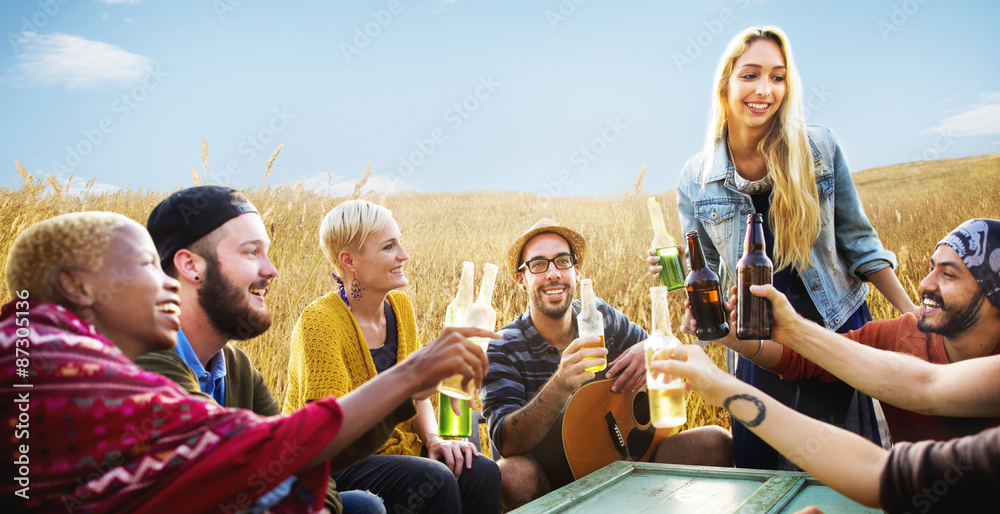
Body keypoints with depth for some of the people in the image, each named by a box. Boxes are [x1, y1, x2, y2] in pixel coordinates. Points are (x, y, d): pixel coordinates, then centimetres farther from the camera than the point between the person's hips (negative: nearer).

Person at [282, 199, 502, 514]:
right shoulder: (320, 322, -20)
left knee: (482, 472, -19)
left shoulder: (400, 306, 3)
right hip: (330, 463, -6)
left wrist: (433, 439, -11)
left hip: (396, 449, 6)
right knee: (434, 481, -31)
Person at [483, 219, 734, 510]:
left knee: (716, 442, -13)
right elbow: (506, 443, -24)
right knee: (513, 474, -37)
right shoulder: (503, 351, -11)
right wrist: (561, 385, -40)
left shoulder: (600, 317, 1)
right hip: (551, 480, -3)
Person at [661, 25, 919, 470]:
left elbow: (857, 241, 4)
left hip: (838, 332, 0)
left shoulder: (820, 148, -6)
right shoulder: (695, 178, -6)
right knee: (757, 471, 9)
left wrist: (913, 314, 1)